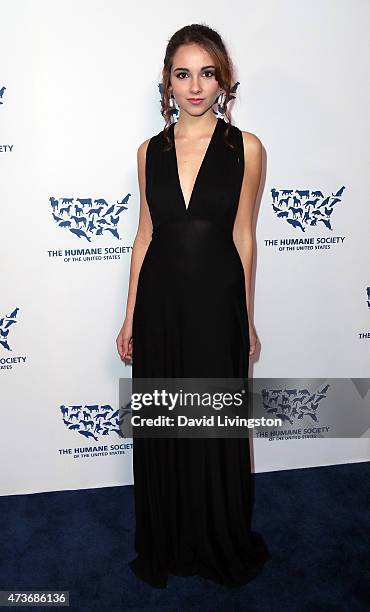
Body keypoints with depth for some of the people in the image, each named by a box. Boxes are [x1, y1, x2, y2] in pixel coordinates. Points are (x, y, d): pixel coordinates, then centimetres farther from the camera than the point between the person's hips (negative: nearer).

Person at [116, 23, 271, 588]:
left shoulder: (245, 148, -2)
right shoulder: (151, 151, 6)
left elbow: (242, 237, 0)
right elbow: (145, 234, 8)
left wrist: (247, 320, 3)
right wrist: (130, 318, 6)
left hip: (217, 306, -2)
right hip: (159, 305, 3)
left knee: (218, 431, 10)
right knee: (159, 430, 13)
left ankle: (223, 547, 36)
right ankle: (165, 546, 37)